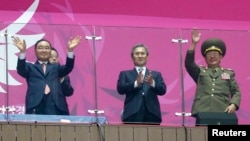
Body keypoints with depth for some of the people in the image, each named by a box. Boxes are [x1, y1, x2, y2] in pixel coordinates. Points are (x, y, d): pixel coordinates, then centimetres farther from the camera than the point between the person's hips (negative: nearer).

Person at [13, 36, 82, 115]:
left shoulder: (56, 67, 25)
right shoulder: (30, 67, 19)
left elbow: (68, 68, 7)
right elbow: (21, 70, -1)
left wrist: (70, 50, -11)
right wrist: (22, 51, -19)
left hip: (55, 108, 2)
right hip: (35, 108, -2)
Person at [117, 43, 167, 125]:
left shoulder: (156, 75, 21)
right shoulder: (125, 74, 18)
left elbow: (163, 90, 6)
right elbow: (120, 89, 1)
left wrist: (152, 83, -15)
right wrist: (136, 83, -16)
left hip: (152, 115, 1)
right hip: (133, 116, -1)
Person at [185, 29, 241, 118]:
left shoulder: (229, 73, 19)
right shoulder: (200, 72, 18)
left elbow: (236, 92, 12)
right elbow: (188, 64, 0)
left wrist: (233, 105, -9)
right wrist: (194, 44, -8)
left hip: (222, 112, 0)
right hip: (202, 112, 0)